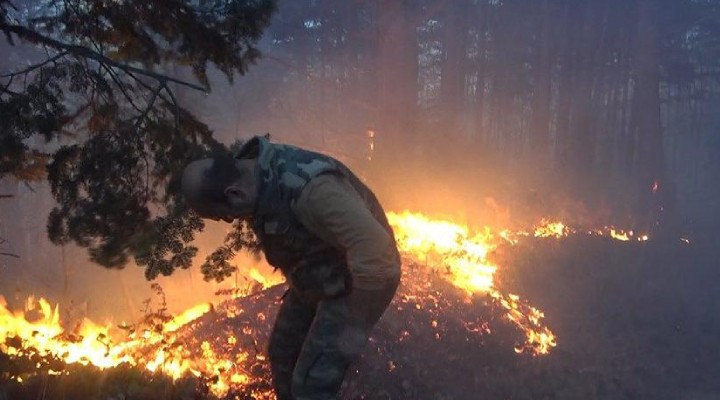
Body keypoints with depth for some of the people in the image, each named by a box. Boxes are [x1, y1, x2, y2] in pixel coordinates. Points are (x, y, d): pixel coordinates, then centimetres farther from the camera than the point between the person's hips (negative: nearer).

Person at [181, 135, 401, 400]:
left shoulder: (309, 188, -38)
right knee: (283, 353, 23)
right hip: (319, 278, 9)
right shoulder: (255, 172, -9)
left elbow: (376, 251, -41)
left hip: (357, 284, -9)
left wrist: (355, 326, -31)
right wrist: (295, 285, 18)